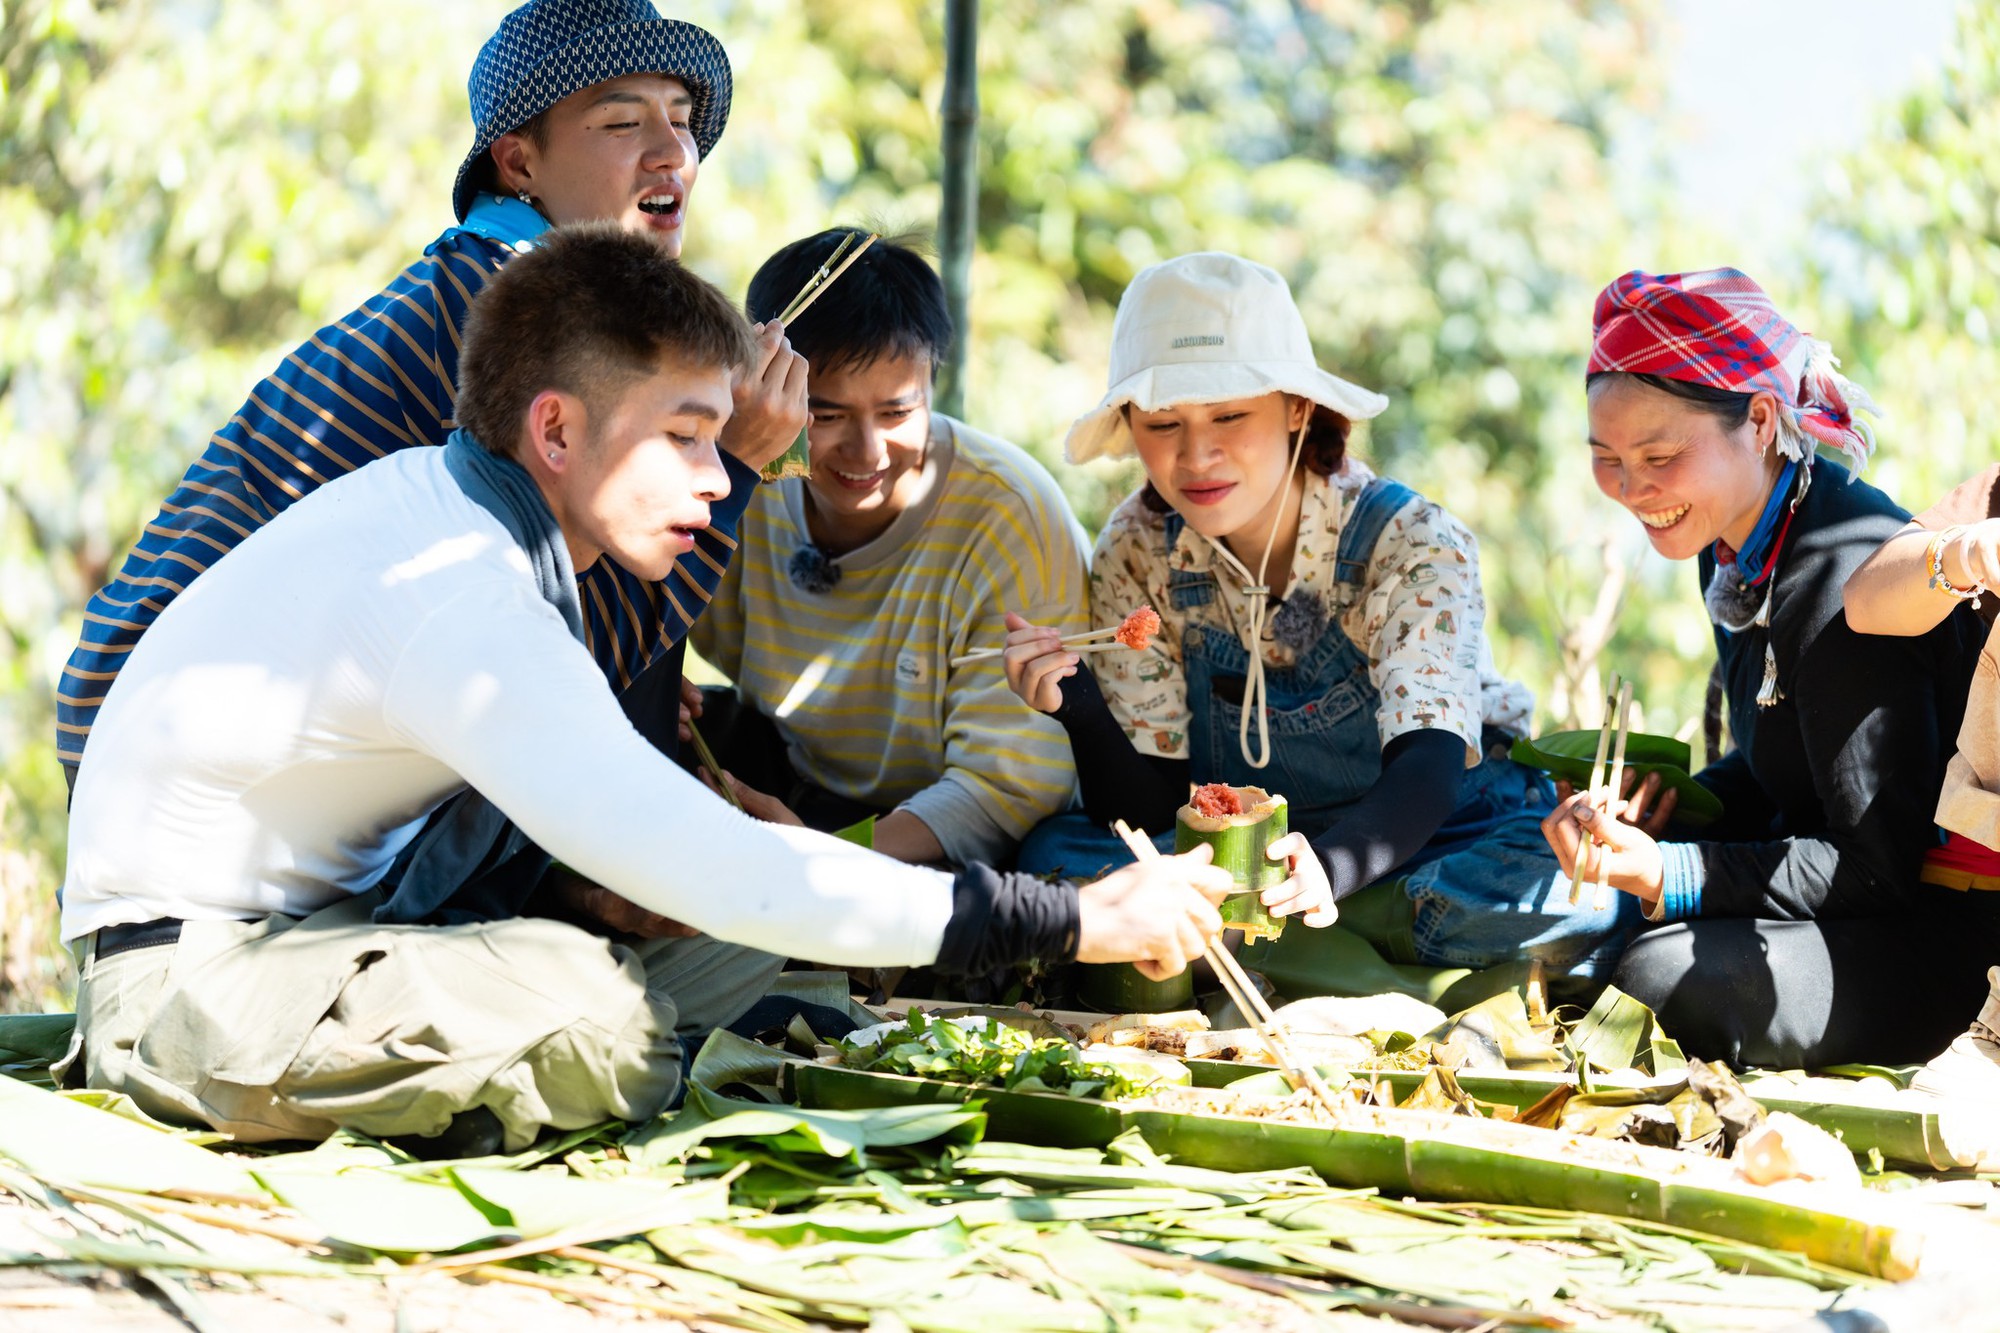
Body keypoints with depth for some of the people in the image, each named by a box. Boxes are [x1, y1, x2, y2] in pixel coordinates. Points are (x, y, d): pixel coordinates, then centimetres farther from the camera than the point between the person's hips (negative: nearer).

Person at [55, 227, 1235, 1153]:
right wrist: (1073, 921, -31)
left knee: (754, 945, 1)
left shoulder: (444, 497, 3)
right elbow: (710, 874, -34)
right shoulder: (463, 601, -27)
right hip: (186, 969, -10)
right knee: (595, 1018, -37)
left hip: (327, 918, 10)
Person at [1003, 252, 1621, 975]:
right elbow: (1150, 810, -8)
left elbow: (1428, 763, -30)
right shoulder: (1134, 556, -7)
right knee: (1054, 853, -23)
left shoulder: (1412, 542, -16)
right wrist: (1082, 711, -31)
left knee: (1554, 888, -34)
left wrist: (1325, 867, -51)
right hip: (1235, 854, 3)